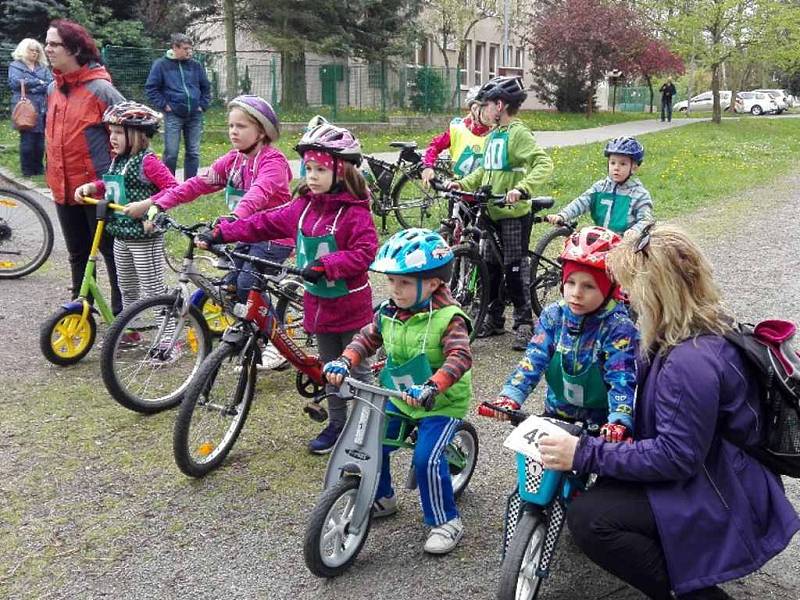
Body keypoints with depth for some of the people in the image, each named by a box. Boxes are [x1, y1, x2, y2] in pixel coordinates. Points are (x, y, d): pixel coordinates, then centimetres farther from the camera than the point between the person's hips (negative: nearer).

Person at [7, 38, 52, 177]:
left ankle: (38, 167, 15)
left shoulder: (43, 67, 17)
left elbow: (50, 83, 2)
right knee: (27, 139, -3)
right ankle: (27, 169, 4)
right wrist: (38, 82, -8)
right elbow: (15, 82, -11)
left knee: (40, 139, 5)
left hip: (42, 108, 4)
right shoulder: (15, 66, 6)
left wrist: (30, 87, -11)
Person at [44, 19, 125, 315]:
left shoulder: (100, 89, -13)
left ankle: (122, 312, 15)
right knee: (78, 254, 17)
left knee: (111, 251, 4)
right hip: (64, 188, 7)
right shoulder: (52, 89, 8)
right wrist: (53, 172, 20)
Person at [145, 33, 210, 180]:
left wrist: (203, 105, 8)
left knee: (193, 153, 7)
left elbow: (206, 87, 19)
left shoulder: (196, 66, 9)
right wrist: (164, 105, -7)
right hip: (173, 116, -4)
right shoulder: (161, 65, -2)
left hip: (195, 116, 4)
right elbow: (151, 88, 0)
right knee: (171, 153, -2)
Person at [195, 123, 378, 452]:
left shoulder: (355, 211, -18)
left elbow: (365, 251, -26)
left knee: (356, 367, 8)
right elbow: (264, 223, 3)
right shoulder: (303, 206, 2)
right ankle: (336, 423, 32)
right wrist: (221, 233, -4)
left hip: (350, 305, -6)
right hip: (318, 302, 7)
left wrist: (325, 265, -32)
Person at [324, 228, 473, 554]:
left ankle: (446, 521, 3)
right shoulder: (389, 312, -3)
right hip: (400, 399, 7)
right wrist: (345, 361, -13)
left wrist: (431, 388, -47)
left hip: (443, 403, -6)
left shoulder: (448, 318, -22)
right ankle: (382, 498, 31)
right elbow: (367, 337, 6)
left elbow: (459, 357, -33)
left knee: (426, 458, -19)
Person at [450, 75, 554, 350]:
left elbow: (544, 164, -23)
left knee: (515, 268, -2)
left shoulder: (518, 133, -13)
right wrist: (463, 183, 8)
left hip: (514, 214, -8)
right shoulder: (493, 134, 13)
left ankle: (524, 324, 9)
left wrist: (521, 188, -35)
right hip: (491, 213, 8)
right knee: (490, 267, 13)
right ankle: (494, 320, 25)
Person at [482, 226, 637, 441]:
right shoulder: (553, 316, -6)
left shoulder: (618, 328, -16)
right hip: (556, 415, 3)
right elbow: (533, 359, -13)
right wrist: (510, 396, -28)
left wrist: (619, 421, -40)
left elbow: (622, 379, -24)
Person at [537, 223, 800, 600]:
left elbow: (675, 457, -27)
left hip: (721, 500, -10)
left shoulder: (691, 362, -31)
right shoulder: (708, 327, 1)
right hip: (707, 472, 11)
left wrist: (587, 454, -25)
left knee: (587, 517, -20)